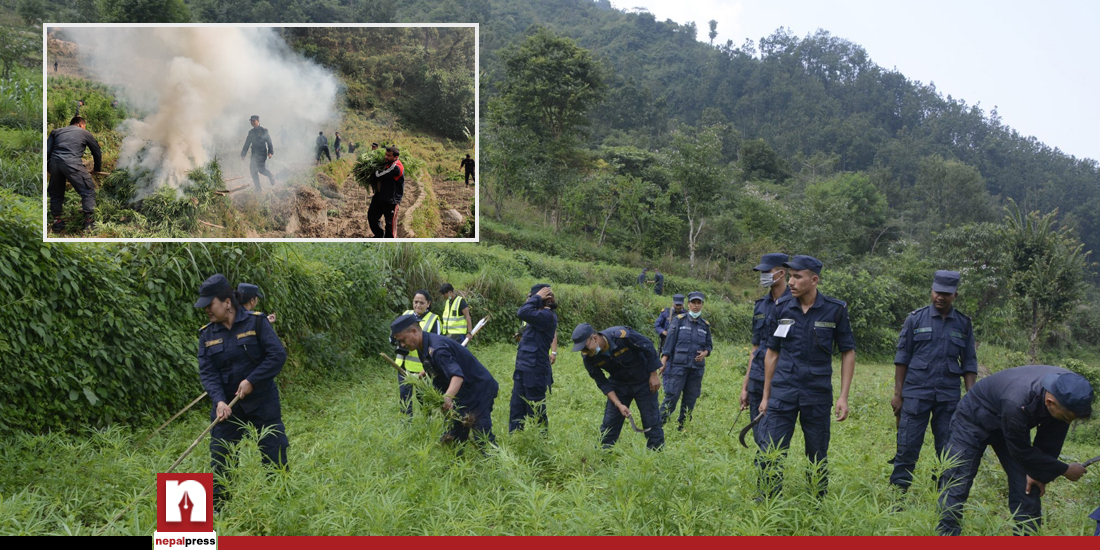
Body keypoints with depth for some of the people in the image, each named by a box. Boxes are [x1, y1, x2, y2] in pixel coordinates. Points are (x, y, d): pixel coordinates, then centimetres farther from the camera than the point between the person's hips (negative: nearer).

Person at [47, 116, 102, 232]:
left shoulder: (56, 132, 26)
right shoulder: (85, 133, 20)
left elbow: (47, 151, 15)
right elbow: (97, 152, 26)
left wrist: (47, 167, 19)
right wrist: (97, 169, 40)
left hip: (54, 162, 4)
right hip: (72, 163, -4)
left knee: (56, 193, 21)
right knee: (88, 191, 7)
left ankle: (56, 221, 23)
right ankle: (89, 221, 2)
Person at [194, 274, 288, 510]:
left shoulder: (256, 322, -9)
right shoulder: (207, 335, 1)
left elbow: (278, 355, -13)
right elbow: (206, 371, -5)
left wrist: (251, 380, -19)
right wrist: (219, 401, -21)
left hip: (262, 402, -3)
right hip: (227, 405, 3)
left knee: (276, 456, 3)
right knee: (220, 458, 4)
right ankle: (216, 507, 16)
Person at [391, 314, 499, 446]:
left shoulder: (437, 349, -28)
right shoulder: (424, 347, 3)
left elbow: (457, 375, -43)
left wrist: (448, 397, -57)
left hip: (479, 391, -10)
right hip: (463, 395, 10)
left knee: (483, 437, -17)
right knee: (455, 438, 10)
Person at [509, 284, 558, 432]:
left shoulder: (547, 316, -18)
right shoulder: (542, 315, 11)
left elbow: (522, 313, -29)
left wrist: (537, 298, -17)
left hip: (535, 372, -10)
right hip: (524, 370, 10)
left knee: (536, 413, 2)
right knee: (516, 409, 13)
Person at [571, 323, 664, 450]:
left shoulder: (621, 335, -32)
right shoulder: (589, 358, -19)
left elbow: (648, 347, -18)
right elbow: (603, 383, -9)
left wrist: (654, 375, -13)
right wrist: (619, 405, -18)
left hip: (643, 382, -3)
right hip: (619, 384, 3)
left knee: (651, 421, -1)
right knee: (609, 423, -1)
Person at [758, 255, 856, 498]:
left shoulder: (835, 310, -4)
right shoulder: (781, 309, 2)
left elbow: (848, 352, 1)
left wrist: (843, 397, -5)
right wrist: (766, 395, 10)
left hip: (817, 395, -1)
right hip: (783, 393, 1)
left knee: (818, 458, 10)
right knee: (769, 455, -5)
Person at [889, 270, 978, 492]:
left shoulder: (964, 324, 8)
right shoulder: (916, 319, 2)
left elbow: (969, 364, 11)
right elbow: (902, 358, 4)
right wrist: (897, 394, 0)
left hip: (949, 396, 2)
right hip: (916, 393, -2)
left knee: (948, 451, 4)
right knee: (907, 447, -4)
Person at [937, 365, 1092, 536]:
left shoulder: (1068, 387, -26)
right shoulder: (1017, 402, -44)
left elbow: (1049, 440, -9)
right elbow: (1022, 452, -27)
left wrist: (1039, 473, -8)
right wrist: (1065, 470, -16)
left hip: (1012, 423, 6)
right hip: (975, 418, -6)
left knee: (1028, 488, -2)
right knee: (957, 482, -11)